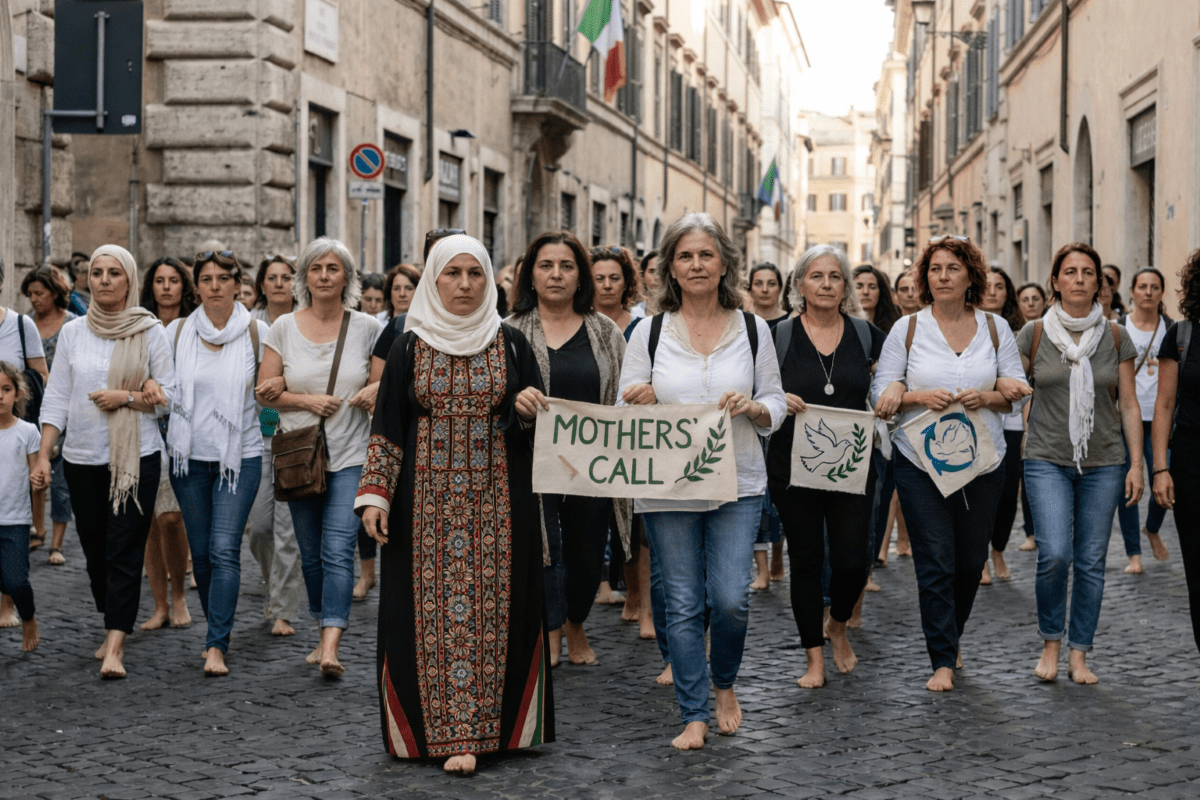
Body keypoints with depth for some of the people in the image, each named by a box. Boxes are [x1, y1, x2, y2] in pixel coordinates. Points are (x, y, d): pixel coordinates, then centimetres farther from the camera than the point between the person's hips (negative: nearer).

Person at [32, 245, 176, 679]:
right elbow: (56, 398, 7)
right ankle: (114, 629, 26)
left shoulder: (150, 331, 0)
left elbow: (169, 395, 0)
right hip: (82, 459, 3)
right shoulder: (72, 332, 7)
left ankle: (114, 649, -12)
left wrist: (126, 398, -14)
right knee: (95, 550, 8)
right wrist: (42, 455, 0)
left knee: (125, 552, -8)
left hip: (136, 458, -3)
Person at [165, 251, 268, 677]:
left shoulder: (255, 332, -2)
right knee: (201, 552, 8)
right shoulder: (178, 332, 3)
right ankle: (218, 630, 26)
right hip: (189, 454, 3)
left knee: (225, 550, -11)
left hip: (240, 455, -2)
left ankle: (216, 647, -11)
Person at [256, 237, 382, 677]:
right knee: (311, 554, 11)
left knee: (338, 551, -14)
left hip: (350, 457, -2)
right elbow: (266, 391, 4)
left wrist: (376, 390, -13)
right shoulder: (284, 327, 3)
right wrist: (307, 400, -12)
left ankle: (331, 647, -20)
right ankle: (325, 633, 28)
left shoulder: (367, 328, 1)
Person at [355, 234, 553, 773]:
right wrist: (375, 494, -4)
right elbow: (387, 429, 5)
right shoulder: (410, 347, 5)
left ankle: (493, 722, 6)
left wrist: (527, 409, -14)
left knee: (492, 608, -1)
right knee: (436, 610, -4)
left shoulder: (511, 344, 6)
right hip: (429, 503, 0)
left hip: (497, 501, 0)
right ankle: (448, 731, -1)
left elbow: (537, 419, 9)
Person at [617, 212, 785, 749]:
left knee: (731, 599, -8)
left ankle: (725, 684, 22)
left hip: (737, 484, 0)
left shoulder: (753, 330, 6)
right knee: (683, 605, 3)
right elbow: (624, 414, 6)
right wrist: (639, 403, -17)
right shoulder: (649, 333, 4)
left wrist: (752, 407, -12)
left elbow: (776, 404, 10)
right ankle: (694, 716, 15)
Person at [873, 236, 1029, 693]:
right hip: (920, 462, -2)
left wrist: (986, 398, -13)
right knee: (935, 563, -5)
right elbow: (882, 392, 0)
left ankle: (950, 636, 34)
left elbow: (1016, 392, 7)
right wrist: (921, 397, -17)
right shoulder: (907, 329, 1)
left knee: (971, 560, 10)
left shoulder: (995, 329, 7)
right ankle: (943, 660, 1)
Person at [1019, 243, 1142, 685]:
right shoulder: (1034, 334, 1)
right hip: (1048, 461, -1)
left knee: (1091, 561, 2)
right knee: (1054, 554, -14)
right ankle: (1050, 643, 9)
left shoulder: (1116, 337, 4)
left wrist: (1136, 463, 1)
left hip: (1103, 463, 2)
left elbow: (1129, 405, 7)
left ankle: (1079, 655, 14)